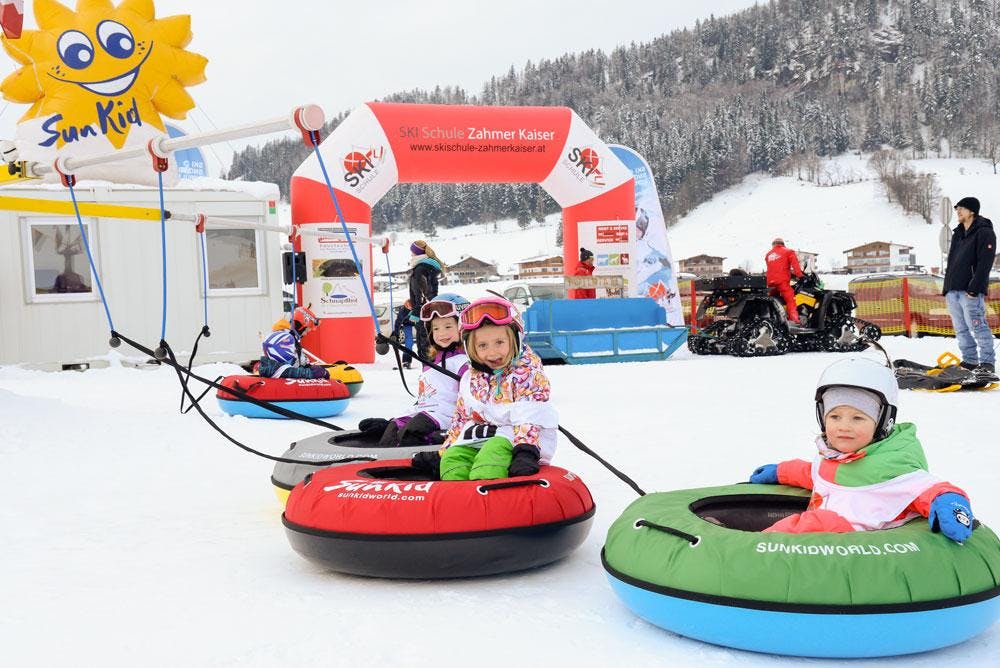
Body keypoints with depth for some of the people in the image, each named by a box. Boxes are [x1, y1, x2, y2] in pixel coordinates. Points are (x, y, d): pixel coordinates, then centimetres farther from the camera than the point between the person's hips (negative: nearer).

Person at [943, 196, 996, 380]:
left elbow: (984, 263, -13)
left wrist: (974, 288, -20)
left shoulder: (984, 232, -5)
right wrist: (947, 287, 16)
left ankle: (987, 364, -12)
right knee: (961, 329, 8)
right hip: (952, 291, 8)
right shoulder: (958, 234, 20)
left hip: (970, 291, -8)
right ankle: (970, 361, 13)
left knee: (978, 327, -12)